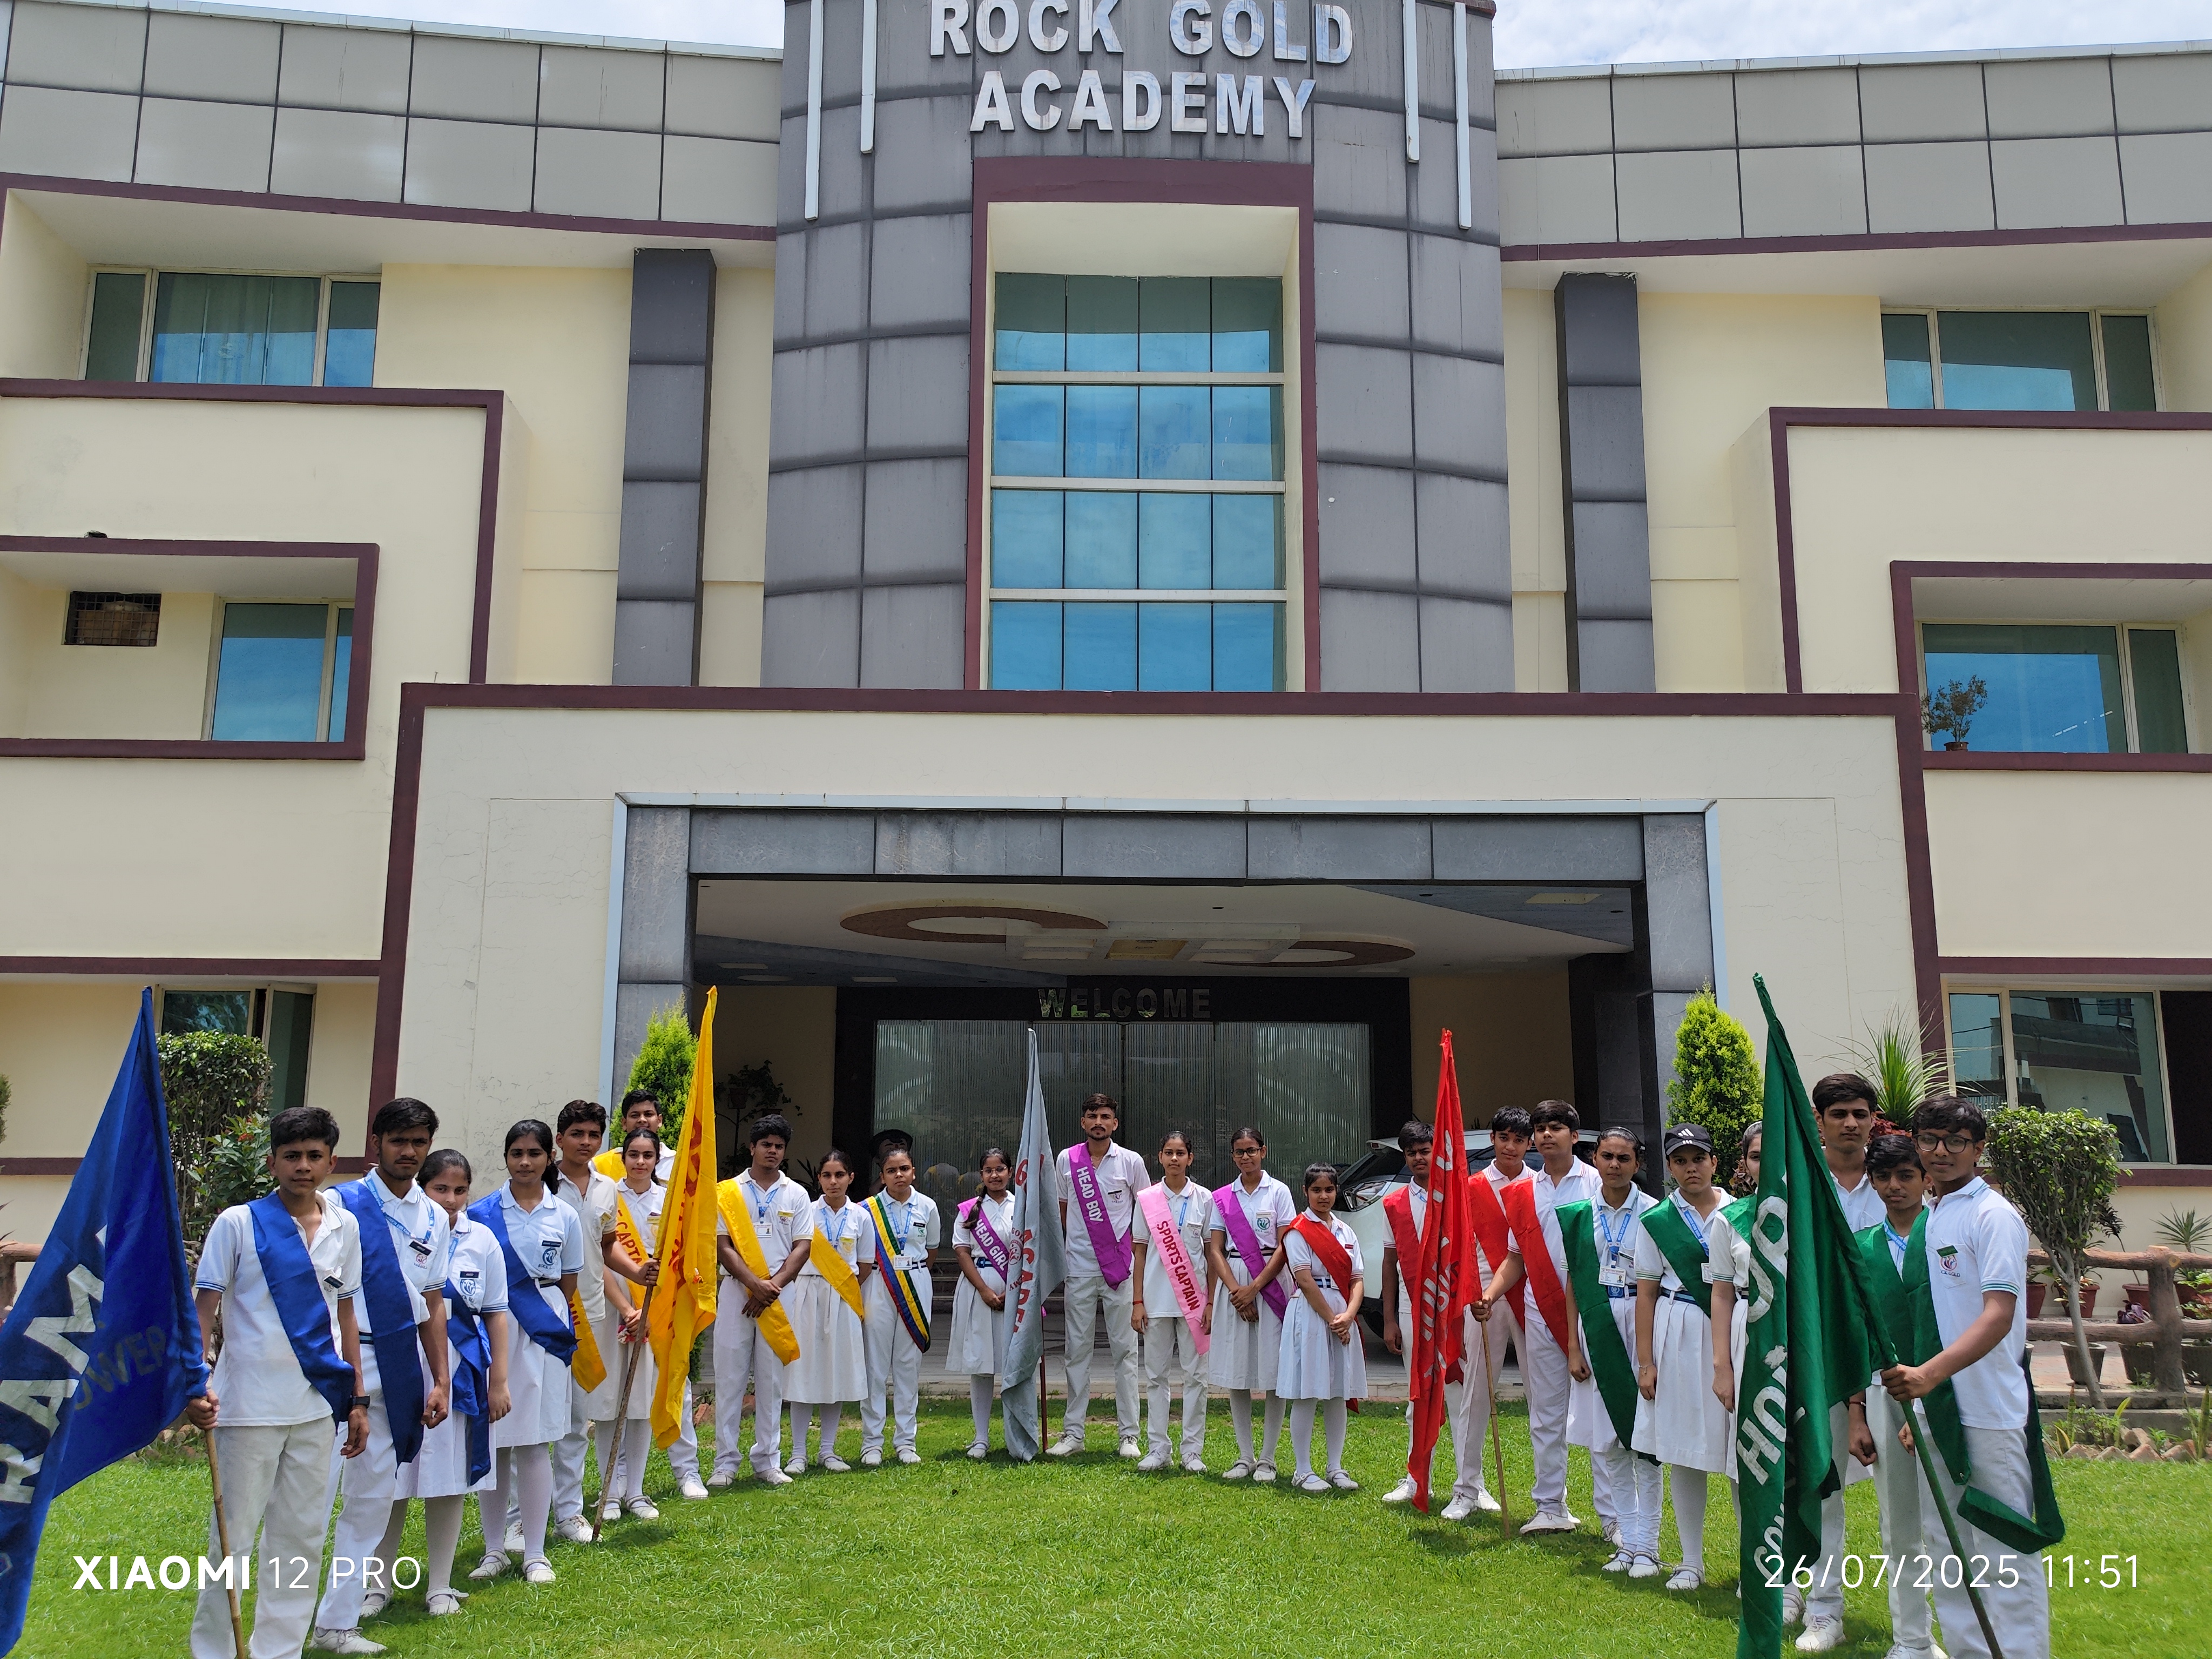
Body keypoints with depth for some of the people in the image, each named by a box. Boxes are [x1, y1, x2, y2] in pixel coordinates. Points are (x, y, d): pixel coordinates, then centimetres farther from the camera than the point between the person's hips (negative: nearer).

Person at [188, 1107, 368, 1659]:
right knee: (234, 1537, 4)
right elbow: (202, 1308, -3)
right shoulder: (238, 1224, -4)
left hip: (316, 1406, 4)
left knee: (303, 1538, 10)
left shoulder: (344, 1227, 7)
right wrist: (195, 1384, -16)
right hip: (249, 1406, -4)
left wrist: (358, 1400, 11)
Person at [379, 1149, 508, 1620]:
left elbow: (496, 1314, 8)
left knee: (451, 1482, 8)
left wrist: (499, 1380, 5)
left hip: (459, 1373, 2)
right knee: (390, 1480, 5)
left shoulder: (480, 1240, 3)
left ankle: (440, 1587, 21)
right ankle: (379, 1583, 22)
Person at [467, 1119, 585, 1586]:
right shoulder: (481, 1213, 1)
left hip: (543, 1336, 0)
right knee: (492, 1445, 5)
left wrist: (551, 1323, 11)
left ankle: (535, 1554, 10)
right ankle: (494, 1549, 18)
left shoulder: (564, 1217, 5)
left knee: (534, 1443, 1)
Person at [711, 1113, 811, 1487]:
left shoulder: (796, 1195, 9)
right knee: (729, 1379, 0)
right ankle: (725, 1463, 7)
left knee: (771, 1381, 5)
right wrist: (754, 1283, -14)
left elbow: (802, 1247, 3)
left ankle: (768, 1462, 12)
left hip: (779, 1298, 1)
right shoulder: (728, 1192, 5)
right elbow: (722, 1245, -2)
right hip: (736, 1292, -1)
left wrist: (773, 1286, -11)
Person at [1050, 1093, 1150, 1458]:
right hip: (1078, 1269, 2)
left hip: (1121, 1270, -1)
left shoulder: (1131, 1162, 0)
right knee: (1077, 1351, 6)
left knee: (1125, 1350, 1)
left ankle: (1129, 1434, 8)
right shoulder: (1066, 1160, 4)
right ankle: (1073, 1433, 13)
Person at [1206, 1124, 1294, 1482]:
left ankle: (1267, 1458, 5)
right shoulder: (1222, 1197, 10)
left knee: (1273, 1373, -3)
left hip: (1270, 1282, -3)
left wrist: (1254, 1288, -11)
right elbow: (1215, 1250, 5)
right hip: (1233, 1282, 3)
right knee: (1236, 1375, 5)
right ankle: (1245, 1456, 14)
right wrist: (1235, 1290, -9)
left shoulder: (1278, 1192, 1)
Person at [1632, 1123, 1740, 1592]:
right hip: (1678, 1336, 1)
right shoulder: (1656, 1220, 4)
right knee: (1683, 1451, 7)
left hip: (1732, 1330, -1)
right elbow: (1646, 1292, 6)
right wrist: (1645, 1361, 1)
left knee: (1740, 1447, -3)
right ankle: (1692, 1562, 18)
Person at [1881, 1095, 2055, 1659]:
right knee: (1944, 1545, 15)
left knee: (2004, 1550, -3)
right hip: (1935, 1407, 8)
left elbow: (1999, 1314, -20)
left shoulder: (1992, 1215, -10)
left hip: (1989, 1407, -8)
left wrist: (1931, 1372, -32)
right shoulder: (1928, 1219, 12)